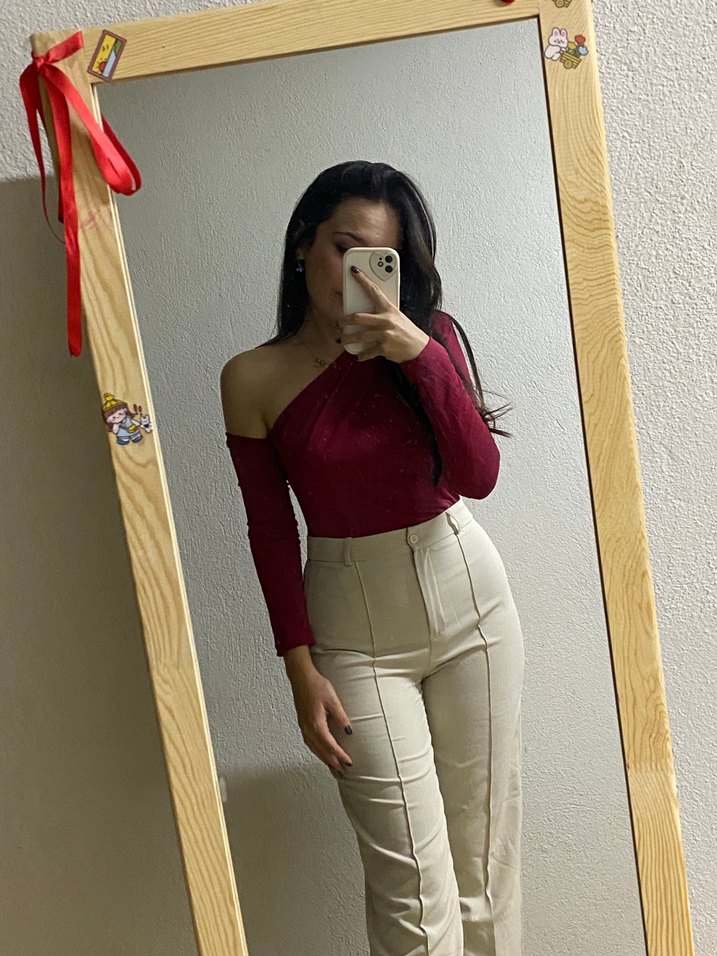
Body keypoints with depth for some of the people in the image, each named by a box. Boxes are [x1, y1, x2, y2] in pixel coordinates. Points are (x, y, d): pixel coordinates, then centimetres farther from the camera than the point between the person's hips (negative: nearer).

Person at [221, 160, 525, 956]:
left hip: (468, 598, 2)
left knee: (485, 849, 12)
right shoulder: (253, 379, -7)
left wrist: (420, 352, -23)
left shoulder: (428, 336, -2)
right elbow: (272, 533, -3)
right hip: (355, 628, -2)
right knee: (412, 885, 0)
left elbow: (479, 476, -12)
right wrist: (302, 669, -4)